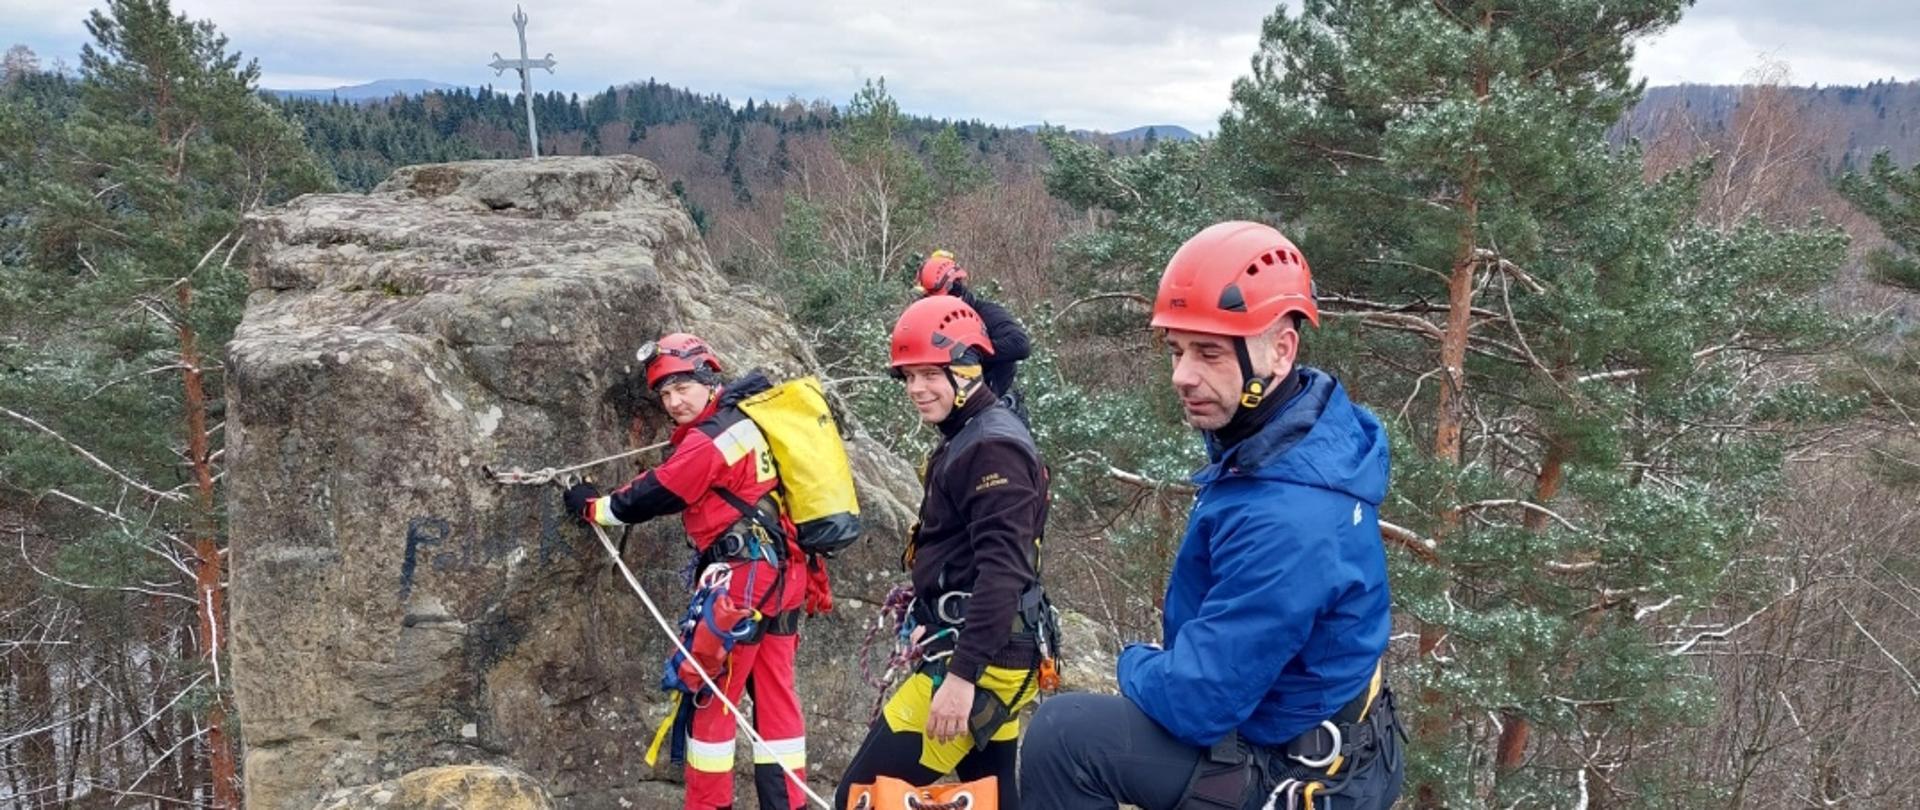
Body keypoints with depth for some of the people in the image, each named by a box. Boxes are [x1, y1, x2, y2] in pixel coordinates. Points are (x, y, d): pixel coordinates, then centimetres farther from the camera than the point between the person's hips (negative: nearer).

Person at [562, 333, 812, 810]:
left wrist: (592, 506, 9)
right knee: (775, 694, 10)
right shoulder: (744, 415, 10)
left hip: (744, 575, -9)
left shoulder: (708, 442, -13)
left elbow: (651, 498, -6)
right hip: (780, 570, 9)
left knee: (710, 695, 2)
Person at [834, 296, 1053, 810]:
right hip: (985, 652, 11)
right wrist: (933, 624, 25)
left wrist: (961, 673, -28)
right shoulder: (969, 439, 17)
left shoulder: (992, 447, -16)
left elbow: (1003, 570, -25)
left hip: (979, 659, -11)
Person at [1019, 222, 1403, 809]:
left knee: (1061, 735, -18)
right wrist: (1164, 656, 8)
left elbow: (1195, 702, -31)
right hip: (1310, 729, 10)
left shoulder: (1286, 518, -35)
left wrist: (1135, 663, -10)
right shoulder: (1311, 429, -4)